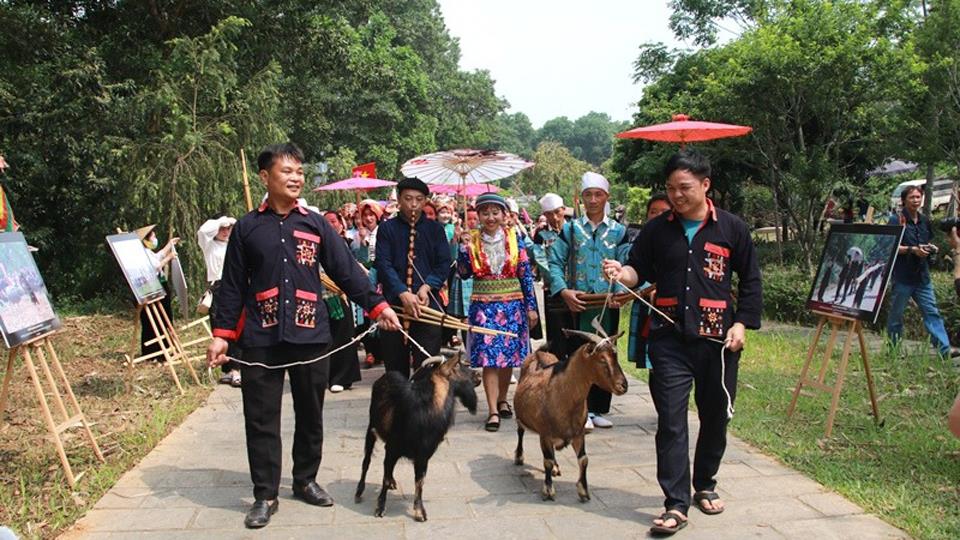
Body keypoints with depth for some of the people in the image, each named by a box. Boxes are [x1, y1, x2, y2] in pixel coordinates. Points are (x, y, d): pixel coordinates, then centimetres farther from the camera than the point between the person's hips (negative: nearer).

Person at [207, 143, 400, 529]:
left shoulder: (316, 224, 6)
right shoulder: (247, 228, 4)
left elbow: (346, 271, 3)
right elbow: (232, 286, 5)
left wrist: (377, 305, -6)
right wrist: (222, 334, -1)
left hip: (310, 336, 1)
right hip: (261, 340, -1)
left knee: (310, 414, 12)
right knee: (261, 419, 3)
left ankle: (305, 480, 30)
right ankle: (265, 495, 16)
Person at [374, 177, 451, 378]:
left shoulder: (435, 229, 10)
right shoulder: (387, 229, 5)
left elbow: (444, 263, 3)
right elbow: (383, 264, -5)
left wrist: (427, 287, -14)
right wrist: (403, 293, -19)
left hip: (428, 304, 0)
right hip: (394, 303, 0)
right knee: (395, 367, 8)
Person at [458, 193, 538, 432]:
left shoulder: (515, 238, 1)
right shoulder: (471, 241, 1)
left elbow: (526, 273, 2)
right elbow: (464, 274, -3)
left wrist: (531, 306, 0)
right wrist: (463, 248, -15)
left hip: (513, 304, 1)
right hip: (484, 306, -1)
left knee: (509, 354, 10)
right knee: (489, 357, -7)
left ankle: (502, 400, 30)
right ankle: (493, 411, -4)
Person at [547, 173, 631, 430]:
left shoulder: (618, 231, 8)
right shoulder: (571, 229, 5)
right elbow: (555, 262, 1)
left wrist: (620, 292, -16)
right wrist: (563, 291, -14)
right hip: (576, 303, -2)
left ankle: (598, 409, 19)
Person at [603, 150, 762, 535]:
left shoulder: (731, 228, 3)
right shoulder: (657, 229, 5)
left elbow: (750, 280, 7)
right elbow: (640, 270, 8)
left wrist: (742, 323, -3)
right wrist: (622, 273, -15)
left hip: (718, 338, 1)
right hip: (670, 339, 0)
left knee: (715, 417, 14)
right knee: (670, 421, -4)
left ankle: (705, 485, 35)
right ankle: (676, 505, 2)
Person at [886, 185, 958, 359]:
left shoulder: (924, 221, 13)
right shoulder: (896, 221, -7)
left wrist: (931, 248, 3)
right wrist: (912, 249, -21)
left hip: (922, 275, 5)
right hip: (902, 276, -5)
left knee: (932, 312, 1)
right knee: (896, 314, 4)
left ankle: (945, 349, -2)